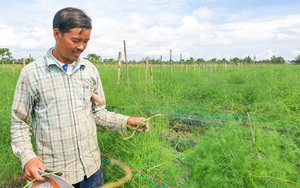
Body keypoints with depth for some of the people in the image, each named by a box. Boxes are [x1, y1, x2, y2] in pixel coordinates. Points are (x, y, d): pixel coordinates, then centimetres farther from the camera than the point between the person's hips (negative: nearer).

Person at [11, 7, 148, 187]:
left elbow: (97, 112, 6)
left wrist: (126, 122, -9)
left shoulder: (90, 70, 0)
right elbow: (19, 124, -2)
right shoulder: (31, 72, -9)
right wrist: (27, 157, -17)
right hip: (53, 171, -2)